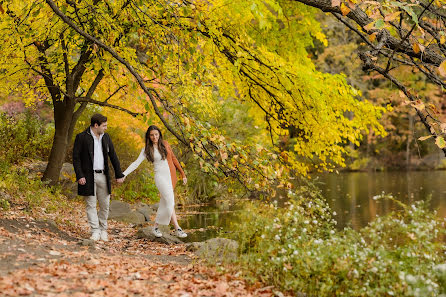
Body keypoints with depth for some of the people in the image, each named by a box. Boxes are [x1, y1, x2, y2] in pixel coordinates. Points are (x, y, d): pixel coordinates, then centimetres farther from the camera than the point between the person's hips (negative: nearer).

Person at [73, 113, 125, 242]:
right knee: (91, 205, 0)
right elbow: (76, 158, -6)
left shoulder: (106, 137, 11)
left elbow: (113, 156, 14)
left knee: (105, 205, 6)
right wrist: (79, 176, -14)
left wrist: (119, 175, 10)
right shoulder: (81, 137, -4)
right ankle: (95, 231, 4)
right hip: (88, 177, -4)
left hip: (103, 176, 4)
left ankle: (103, 230, 19)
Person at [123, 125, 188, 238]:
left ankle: (156, 226, 18)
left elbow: (173, 158, 15)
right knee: (170, 202, -15)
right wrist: (124, 174, -13)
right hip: (161, 177, -4)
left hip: (172, 176, 4)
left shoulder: (165, 144, 9)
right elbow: (136, 163, -3)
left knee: (164, 204, 6)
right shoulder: (147, 149, 0)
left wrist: (183, 174, 15)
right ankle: (177, 228, -12)